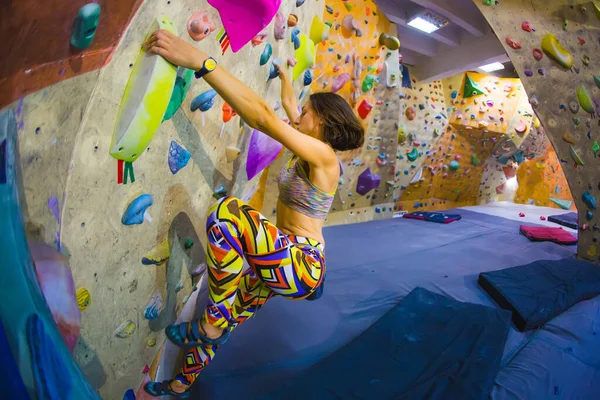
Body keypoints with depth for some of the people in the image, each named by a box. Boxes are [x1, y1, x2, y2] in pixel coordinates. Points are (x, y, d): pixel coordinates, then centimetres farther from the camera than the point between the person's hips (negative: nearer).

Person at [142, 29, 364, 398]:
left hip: (304, 268, -10)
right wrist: (285, 77, 42)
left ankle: (214, 322, -14)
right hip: (287, 261, 10)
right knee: (224, 316, 20)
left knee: (229, 213, -31)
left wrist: (200, 60, -32)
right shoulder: (311, 152, 9)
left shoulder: (324, 155, -18)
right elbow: (288, 106, 26)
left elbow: (262, 115, -30)